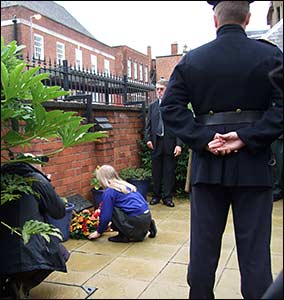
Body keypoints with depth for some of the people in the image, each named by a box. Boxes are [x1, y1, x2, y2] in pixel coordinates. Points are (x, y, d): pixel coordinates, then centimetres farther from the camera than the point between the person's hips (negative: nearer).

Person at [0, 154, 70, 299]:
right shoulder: (37, 180, -2)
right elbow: (59, 212, 6)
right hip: (30, 253, -6)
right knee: (61, 253, 23)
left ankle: (14, 283, 10)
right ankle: (23, 284, 1)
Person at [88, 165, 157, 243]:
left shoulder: (109, 192, -6)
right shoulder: (125, 185, 20)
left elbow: (106, 215, -5)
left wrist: (99, 232, 12)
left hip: (137, 220, -9)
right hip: (147, 217, 9)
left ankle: (124, 236, 4)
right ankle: (148, 226, 17)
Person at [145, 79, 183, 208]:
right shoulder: (152, 106, 12)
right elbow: (148, 124, 13)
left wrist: (179, 144, -13)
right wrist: (148, 139, -1)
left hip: (170, 143, -3)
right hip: (156, 143, 4)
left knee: (169, 171, 4)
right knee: (156, 171, 10)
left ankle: (167, 197, 15)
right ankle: (156, 195, 23)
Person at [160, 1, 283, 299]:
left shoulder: (191, 59, 3)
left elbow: (170, 107, -4)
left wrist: (203, 139, -8)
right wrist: (247, 137, -13)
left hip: (207, 164, 2)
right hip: (253, 164, -1)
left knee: (203, 244, 12)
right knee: (254, 248, 8)